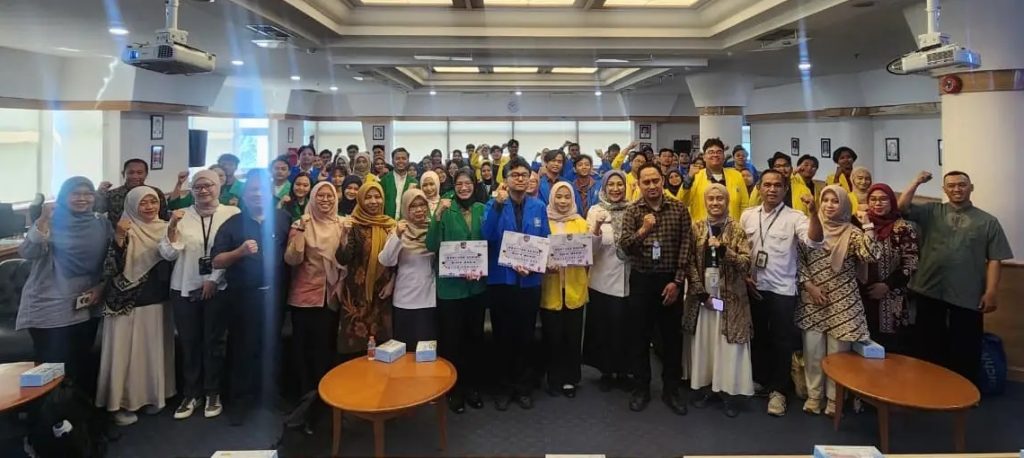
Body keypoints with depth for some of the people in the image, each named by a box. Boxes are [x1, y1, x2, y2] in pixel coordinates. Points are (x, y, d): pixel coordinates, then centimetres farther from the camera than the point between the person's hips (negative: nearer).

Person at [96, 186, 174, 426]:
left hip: (158, 303, 4)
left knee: (155, 351, 13)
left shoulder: (165, 228, 4)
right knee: (126, 352, 2)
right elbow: (110, 269, -19)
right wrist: (119, 238, -28)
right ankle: (123, 402, 14)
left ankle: (153, 396, 27)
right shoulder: (124, 231, -9)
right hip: (127, 304, -4)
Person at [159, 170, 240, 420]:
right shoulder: (181, 216, 3)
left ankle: (213, 393, 22)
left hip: (218, 288, -2)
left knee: (214, 341, 7)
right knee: (188, 342, 9)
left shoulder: (232, 213, -4)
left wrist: (214, 279, -8)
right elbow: (169, 254, 0)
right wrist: (172, 227, -13)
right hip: (184, 289, 2)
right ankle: (190, 394, 24)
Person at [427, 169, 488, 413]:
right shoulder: (445, 210, -7)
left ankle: (473, 386, 28)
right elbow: (432, 246, -16)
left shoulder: (482, 209, 3)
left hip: (477, 284, 4)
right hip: (450, 285, -3)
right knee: (451, 338, 4)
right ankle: (454, 389, 20)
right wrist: (437, 215, -27)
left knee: (475, 337, 13)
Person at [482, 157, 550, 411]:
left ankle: (522, 386, 28)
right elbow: (487, 235, -18)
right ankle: (505, 386, 24)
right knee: (503, 336, 8)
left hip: (529, 280, 1)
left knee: (525, 336, 12)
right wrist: (499, 204, -26)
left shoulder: (539, 207, 4)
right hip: (501, 278, -1)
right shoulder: (494, 204, -2)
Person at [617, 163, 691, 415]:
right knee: (640, 336, 7)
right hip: (641, 280, 0)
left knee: (672, 336, 9)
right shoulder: (632, 211, -1)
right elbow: (624, 246, -12)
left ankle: (671, 390, 23)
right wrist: (642, 230, -30)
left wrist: (677, 281, -8)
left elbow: (685, 247, -3)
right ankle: (641, 389, 22)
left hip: (670, 279, 0)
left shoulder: (679, 208, -1)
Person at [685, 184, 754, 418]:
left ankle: (729, 392, 14)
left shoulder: (737, 229, 0)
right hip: (703, 294, 2)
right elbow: (690, 263, 0)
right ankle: (704, 387, 22)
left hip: (730, 295, -1)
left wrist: (724, 251, -24)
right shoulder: (696, 228, 3)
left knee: (729, 344, 1)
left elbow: (746, 262, -7)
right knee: (703, 341, 8)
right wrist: (700, 292, -8)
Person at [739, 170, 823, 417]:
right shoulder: (748, 215, 4)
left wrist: (813, 213, -36)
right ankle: (759, 380, 32)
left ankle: (777, 390, 16)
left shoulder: (794, 217, -7)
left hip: (782, 289, -3)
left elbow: (814, 241, -23)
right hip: (753, 287, 4)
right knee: (757, 336, 15)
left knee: (782, 341, 3)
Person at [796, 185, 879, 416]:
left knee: (837, 352, 6)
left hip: (842, 303, -1)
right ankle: (813, 396, 22)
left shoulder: (852, 233, -2)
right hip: (812, 301, 2)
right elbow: (798, 260, 4)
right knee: (812, 351, 7)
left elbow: (870, 256, -18)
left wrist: (868, 226, -18)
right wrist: (808, 285, -7)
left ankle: (834, 399, 22)